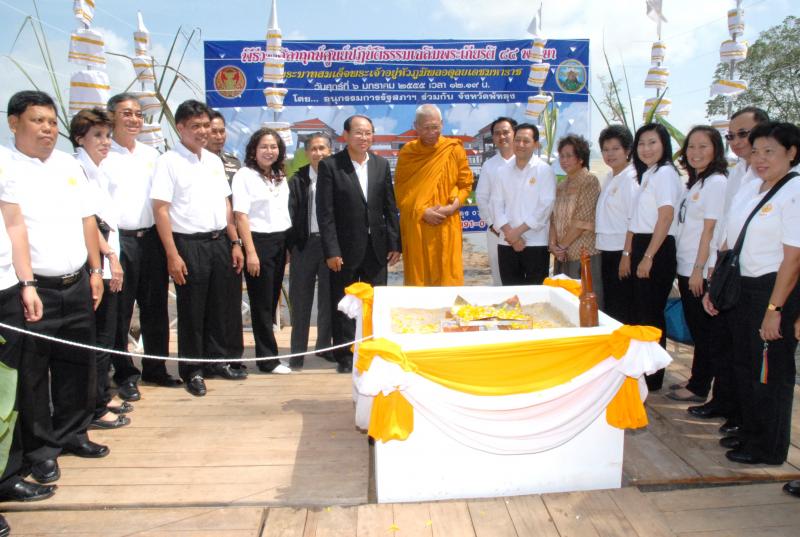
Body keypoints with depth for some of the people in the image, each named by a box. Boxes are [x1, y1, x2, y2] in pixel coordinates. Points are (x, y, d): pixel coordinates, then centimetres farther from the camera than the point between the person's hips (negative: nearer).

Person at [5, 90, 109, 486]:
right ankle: (40, 448, 19)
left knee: (77, 363, 14)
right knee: (32, 372, 5)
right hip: (35, 288, -5)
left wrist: (95, 270, 11)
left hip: (77, 284, 6)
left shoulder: (69, 165, 12)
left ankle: (72, 434, 29)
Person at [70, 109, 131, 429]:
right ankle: (95, 410, 5)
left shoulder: (97, 173, 19)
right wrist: (110, 255, -15)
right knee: (99, 339, -4)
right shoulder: (77, 171, -8)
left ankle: (101, 399, 24)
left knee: (105, 337, 13)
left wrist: (111, 256, 16)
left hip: (107, 265, 9)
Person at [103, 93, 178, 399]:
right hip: (119, 239, -5)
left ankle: (155, 368, 25)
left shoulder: (151, 154, 13)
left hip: (151, 238, 5)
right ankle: (124, 374, 16)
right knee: (119, 311, 3)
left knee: (155, 307, 11)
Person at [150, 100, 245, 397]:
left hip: (219, 242, 5)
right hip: (189, 244, -5)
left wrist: (235, 243, 10)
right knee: (191, 311, 4)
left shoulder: (214, 160, 12)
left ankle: (216, 358, 29)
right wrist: (172, 254, -16)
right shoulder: (168, 161, -6)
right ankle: (192, 370, 17)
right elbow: (161, 209, -11)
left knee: (217, 306, 14)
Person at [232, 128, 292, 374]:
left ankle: (267, 354, 19)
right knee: (262, 304, -1)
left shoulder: (280, 178, 15)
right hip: (259, 242, -6)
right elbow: (241, 216, -11)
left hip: (280, 243, 7)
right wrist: (250, 252, -17)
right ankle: (268, 359, 7)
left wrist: (289, 247, 7)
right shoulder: (245, 175, -4)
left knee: (271, 302, 11)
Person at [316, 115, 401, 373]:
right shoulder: (329, 165, -5)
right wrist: (331, 251, -13)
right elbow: (325, 212, -9)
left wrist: (395, 244, 3)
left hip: (377, 247, 4)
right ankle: (345, 356, 19)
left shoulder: (381, 164, 7)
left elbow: (390, 207, 8)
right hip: (345, 248, -3)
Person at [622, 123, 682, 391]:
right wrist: (628, 254, 15)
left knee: (651, 314, -2)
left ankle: (653, 378, 10)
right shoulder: (647, 175, 18)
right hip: (640, 248, 9)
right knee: (640, 312, 14)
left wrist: (648, 257, -20)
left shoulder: (665, 173, -11)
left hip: (657, 251, -9)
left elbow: (666, 218, -19)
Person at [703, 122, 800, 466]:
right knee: (744, 364, 17)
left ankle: (769, 448, 20)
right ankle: (749, 431, 35)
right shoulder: (747, 190, 10)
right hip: (742, 288, 8)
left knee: (771, 371, 4)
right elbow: (729, 244, 14)